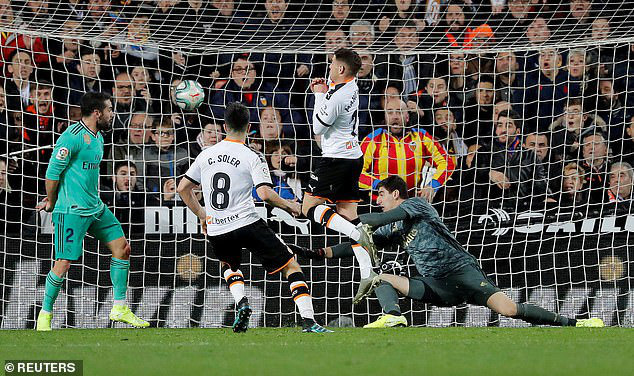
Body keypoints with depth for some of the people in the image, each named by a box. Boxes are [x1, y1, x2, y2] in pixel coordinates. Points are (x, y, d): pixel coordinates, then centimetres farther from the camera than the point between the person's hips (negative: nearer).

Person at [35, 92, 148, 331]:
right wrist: (52, 202, -3)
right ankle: (45, 313, 9)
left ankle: (120, 308, 13)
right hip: (72, 210, -9)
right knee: (64, 262, -7)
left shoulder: (98, 137, 12)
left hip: (96, 208, 9)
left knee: (122, 247, 6)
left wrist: (52, 199, 19)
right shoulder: (73, 137, -17)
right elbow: (53, 172, -15)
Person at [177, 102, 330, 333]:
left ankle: (241, 303, 7)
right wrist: (289, 206, 1)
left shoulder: (206, 155, 9)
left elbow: (182, 188, 16)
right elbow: (265, 194, -17)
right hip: (247, 224, -4)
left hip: (216, 230, 4)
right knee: (291, 266, 4)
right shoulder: (252, 158, -5)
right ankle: (308, 321, -10)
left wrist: (201, 215, 28)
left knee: (229, 265, 35)